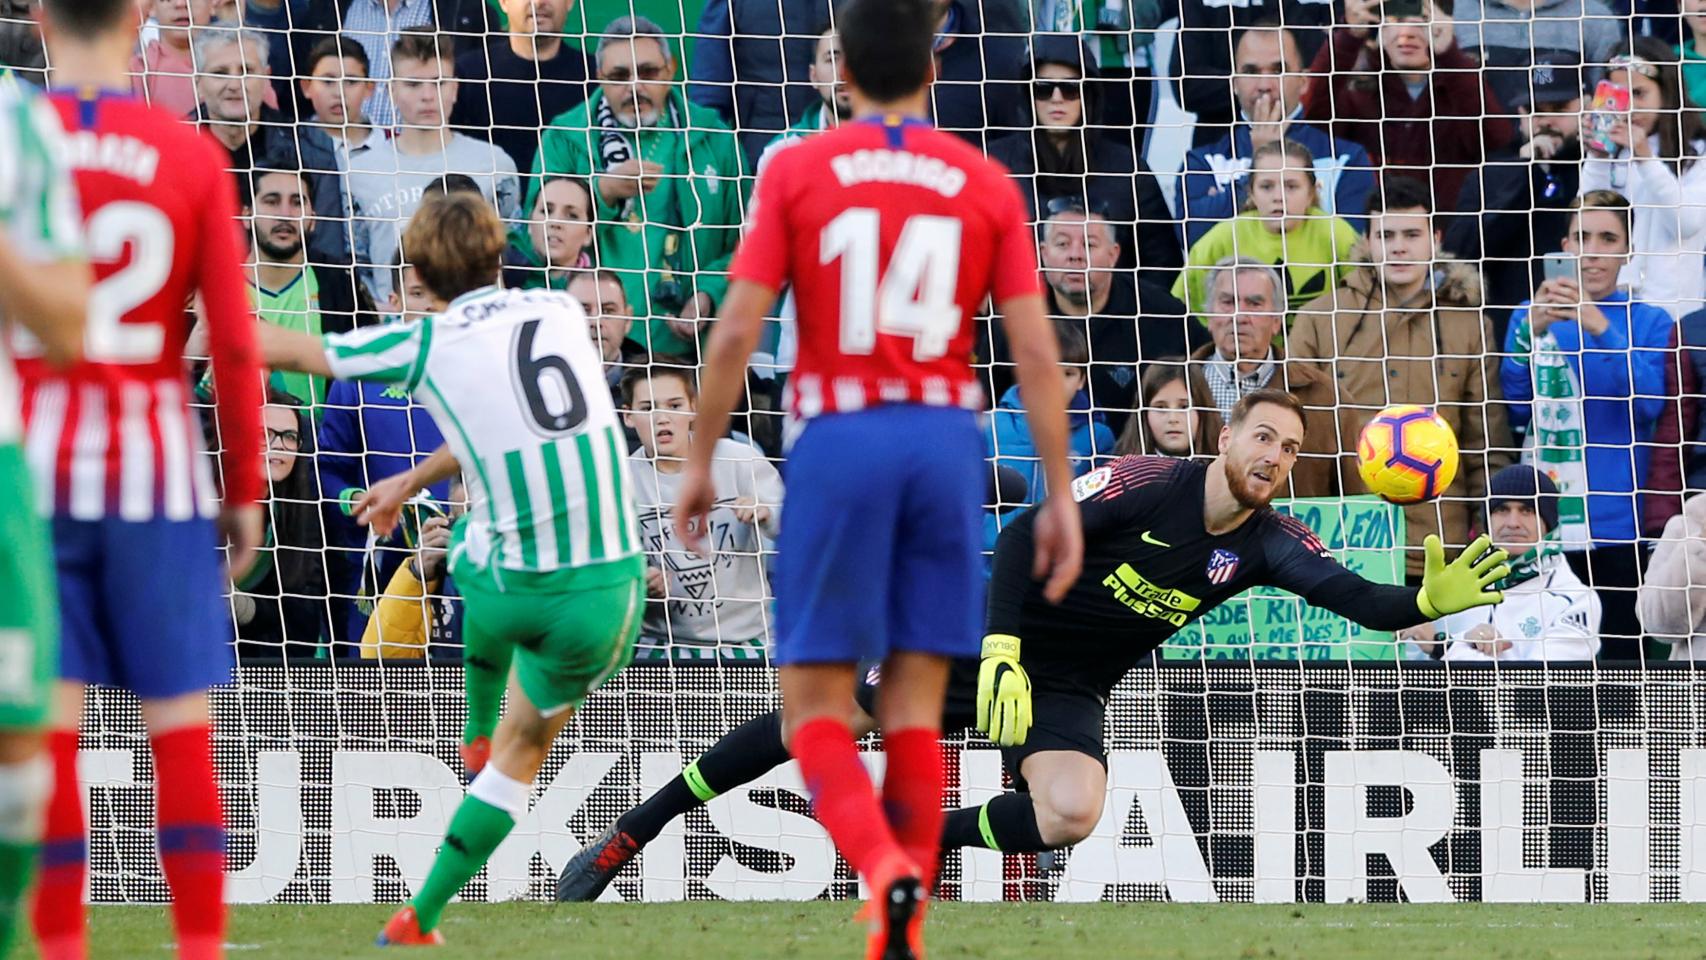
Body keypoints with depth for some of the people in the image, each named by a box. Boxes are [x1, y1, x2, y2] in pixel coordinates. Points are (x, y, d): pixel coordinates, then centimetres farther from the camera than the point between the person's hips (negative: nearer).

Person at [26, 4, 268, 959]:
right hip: (159, 467, 0)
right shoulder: (193, 154, -2)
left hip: (34, 460, 0)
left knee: (46, 726, 2)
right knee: (183, 727, 5)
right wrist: (245, 488, 5)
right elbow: (235, 343, -4)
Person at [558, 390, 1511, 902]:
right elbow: (1029, 533, -20)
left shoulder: (1270, 543, -6)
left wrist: (1431, 601, -37)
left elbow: (1357, 596, -17)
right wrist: (1002, 652, -30)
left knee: (1072, 812, -27)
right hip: (994, 646, -3)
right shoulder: (1149, 482, -15)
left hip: (1071, 691, 3)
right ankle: (628, 837, 3)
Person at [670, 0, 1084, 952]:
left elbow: (737, 332, -4)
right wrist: (1061, 496, 4)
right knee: (916, 710, 9)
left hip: (839, 443, -2)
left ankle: (887, 867, -24)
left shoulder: (797, 172, 0)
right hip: (946, 443, 2)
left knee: (816, 707, 3)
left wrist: (700, 463, 6)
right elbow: (1036, 350, 0)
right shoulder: (986, 184, 5)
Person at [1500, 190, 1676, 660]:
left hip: (1617, 521, -1)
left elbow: (1647, 405, -10)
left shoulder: (1649, 322, 6)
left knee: (1620, 651, -4)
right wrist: (1532, 331, -17)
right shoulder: (1530, 317, 10)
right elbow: (1513, 407, -1)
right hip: (1542, 521, 1)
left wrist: (1602, 329, -23)